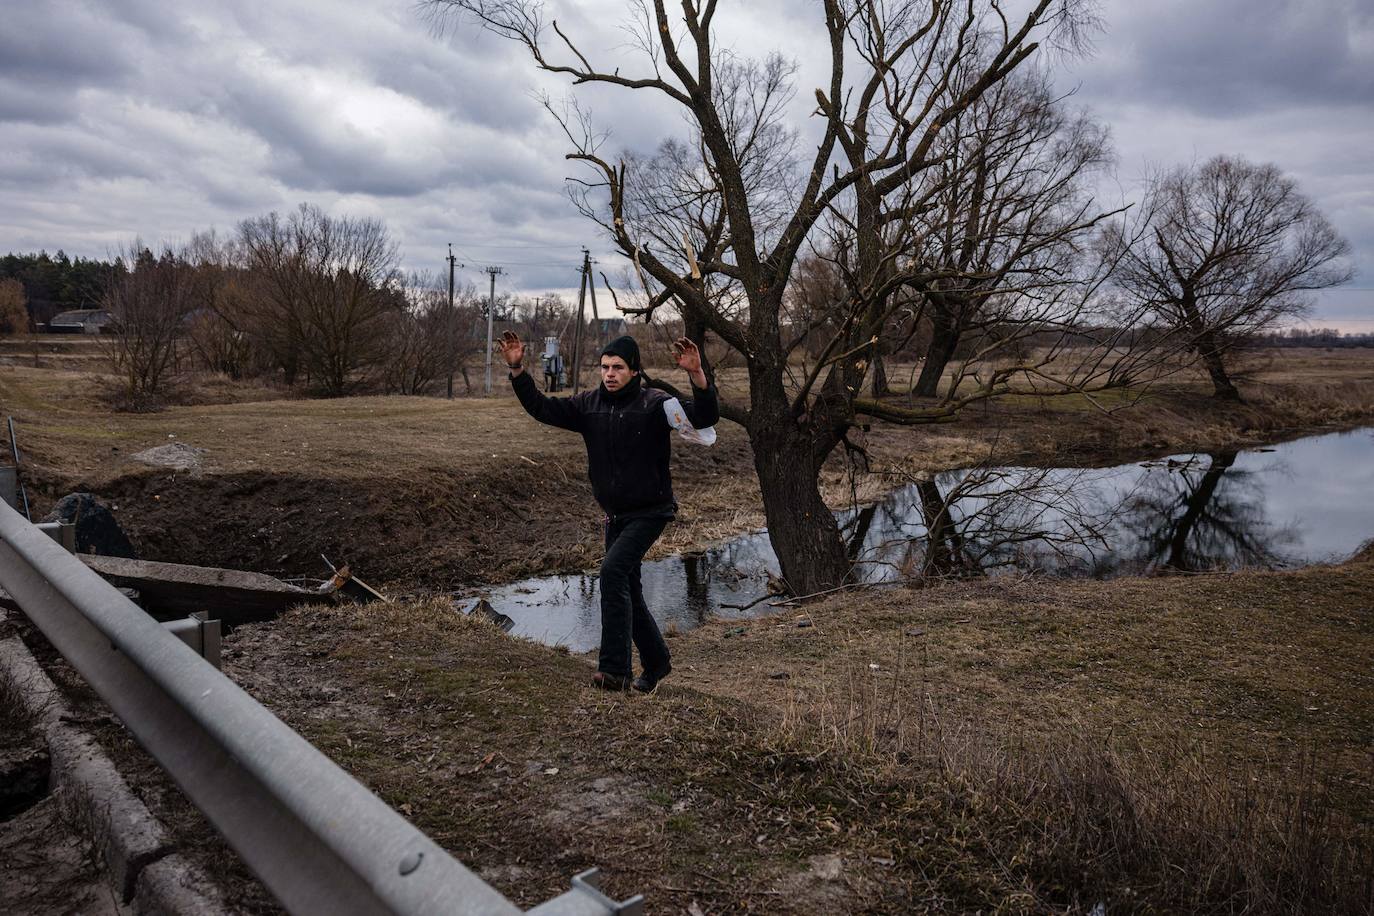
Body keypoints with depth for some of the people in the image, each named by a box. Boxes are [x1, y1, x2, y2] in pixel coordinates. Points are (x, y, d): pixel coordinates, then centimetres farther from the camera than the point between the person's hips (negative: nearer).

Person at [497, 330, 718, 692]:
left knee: (613, 570, -24)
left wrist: (697, 375, -41)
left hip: (650, 512, -7)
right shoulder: (589, 404, 2)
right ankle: (656, 662, 32)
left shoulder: (654, 403, -14)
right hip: (616, 515, 7)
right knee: (627, 590, 13)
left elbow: (704, 417, -25)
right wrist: (517, 369, -7)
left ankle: (615, 669, -19)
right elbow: (542, 408, 4)